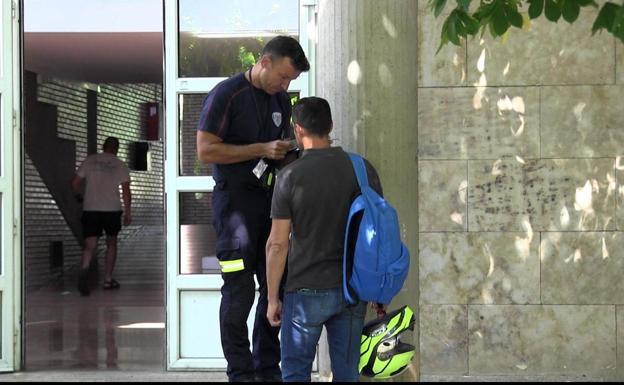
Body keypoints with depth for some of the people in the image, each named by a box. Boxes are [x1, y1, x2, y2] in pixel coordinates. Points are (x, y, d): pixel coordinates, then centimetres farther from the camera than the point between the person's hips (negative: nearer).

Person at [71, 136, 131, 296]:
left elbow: (75, 183, 4)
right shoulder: (120, 165, 3)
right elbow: (126, 191, -3)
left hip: (90, 209, 0)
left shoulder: (90, 160, 6)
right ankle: (108, 279, 18)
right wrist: (127, 213, 5)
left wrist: (79, 197, 24)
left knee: (90, 245, -4)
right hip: (112, 209, 0)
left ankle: (84, 269, -34)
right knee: (111, 243, 17)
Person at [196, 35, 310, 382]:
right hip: (236, 199, -7)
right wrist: (262, 150, -17)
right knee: (240, 290, -5)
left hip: (272, 198, 7)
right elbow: (206, 150, -13)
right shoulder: (226, 94, -9)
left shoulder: (282, 100, 13)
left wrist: (290, 151, 2)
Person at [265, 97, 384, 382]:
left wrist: (272, 298, -1)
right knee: (347, 372, 10)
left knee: (295, 371, 9)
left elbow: (278, 244, -9)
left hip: (307, 291, -3)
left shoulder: (290, 176, -10)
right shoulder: (362, 169, 0)